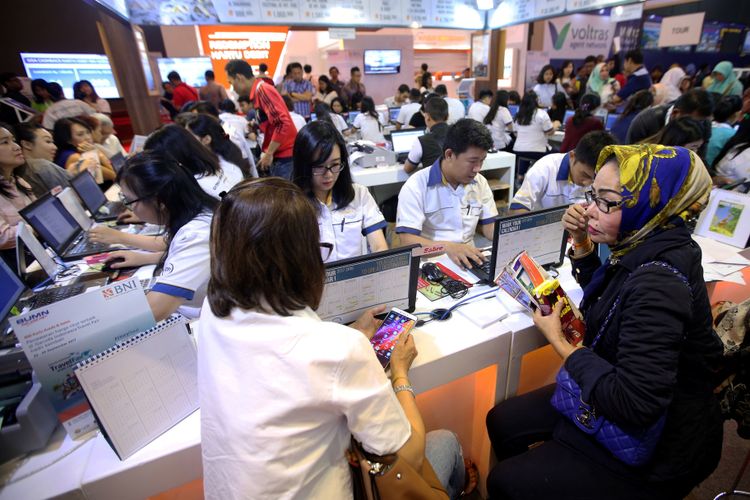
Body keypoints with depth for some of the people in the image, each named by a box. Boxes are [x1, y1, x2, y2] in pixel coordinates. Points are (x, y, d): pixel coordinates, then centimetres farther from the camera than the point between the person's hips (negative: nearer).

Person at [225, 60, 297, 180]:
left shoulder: (262, 90, -14)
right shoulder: (258, 91, 13)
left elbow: (283, 123, -23)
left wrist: (269, 154, -17)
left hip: (285, 155, -9)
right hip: (280, 155, 9)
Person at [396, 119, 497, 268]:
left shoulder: (480, 182, 6)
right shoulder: (416, 186, -12)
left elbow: (490, 226, 10)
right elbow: (408, 240, -18)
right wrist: (447, 247, -34)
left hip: (469, 261, 5)